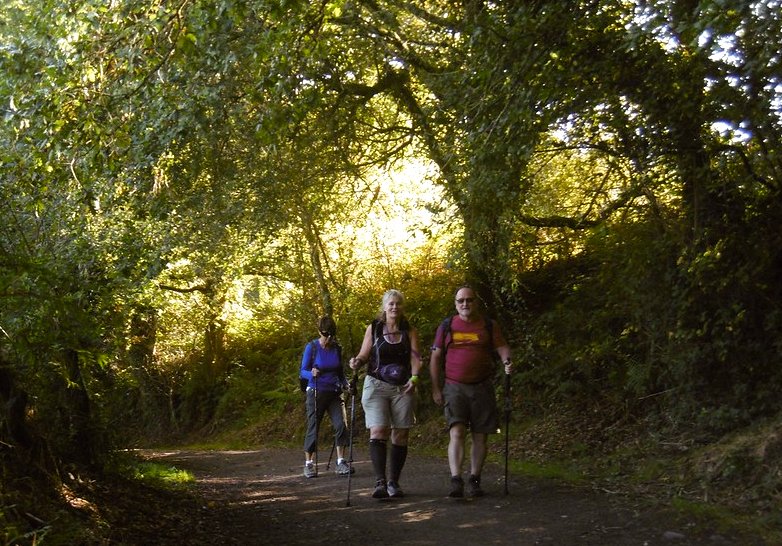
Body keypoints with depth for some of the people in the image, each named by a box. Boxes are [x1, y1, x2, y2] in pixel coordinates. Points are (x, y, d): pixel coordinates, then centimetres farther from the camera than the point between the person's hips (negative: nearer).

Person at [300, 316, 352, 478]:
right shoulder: (312, 347, -7)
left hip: (334, 393, 3)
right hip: (316, 393, -3)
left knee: (341, 425, -9)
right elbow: (302, 372, -6)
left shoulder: (336, 348, 5)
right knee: (313, 428, 2)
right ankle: (309, 464, 14)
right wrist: (312, 374, -28)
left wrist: (346, 384, -4)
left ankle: (340, 462, -3)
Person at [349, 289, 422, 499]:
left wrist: (414, 377, -19)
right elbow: (364, 355, 6)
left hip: (403, 388, 2)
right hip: (376, 386, -2)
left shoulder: (410, 331, 7)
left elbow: (415, 358, -2)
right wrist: (357, 361, -16)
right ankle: (380, 482, -21)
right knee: (378, 432, -15)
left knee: (400, 435, 2)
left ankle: (394, 482, 11)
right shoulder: (373, 328, 6)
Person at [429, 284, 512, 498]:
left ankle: (474, 481, 14)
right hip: (454, 387, -1)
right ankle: (456, 481, -20)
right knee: (457, 433, -15)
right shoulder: (446, 326, 7)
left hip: (482, 387, 1)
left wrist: (507, 361, -21)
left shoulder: (488, 326, 7)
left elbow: (502, 347, 3)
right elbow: (435, 358, 8)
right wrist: (436, 388, 2)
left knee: (480, 436, 4)